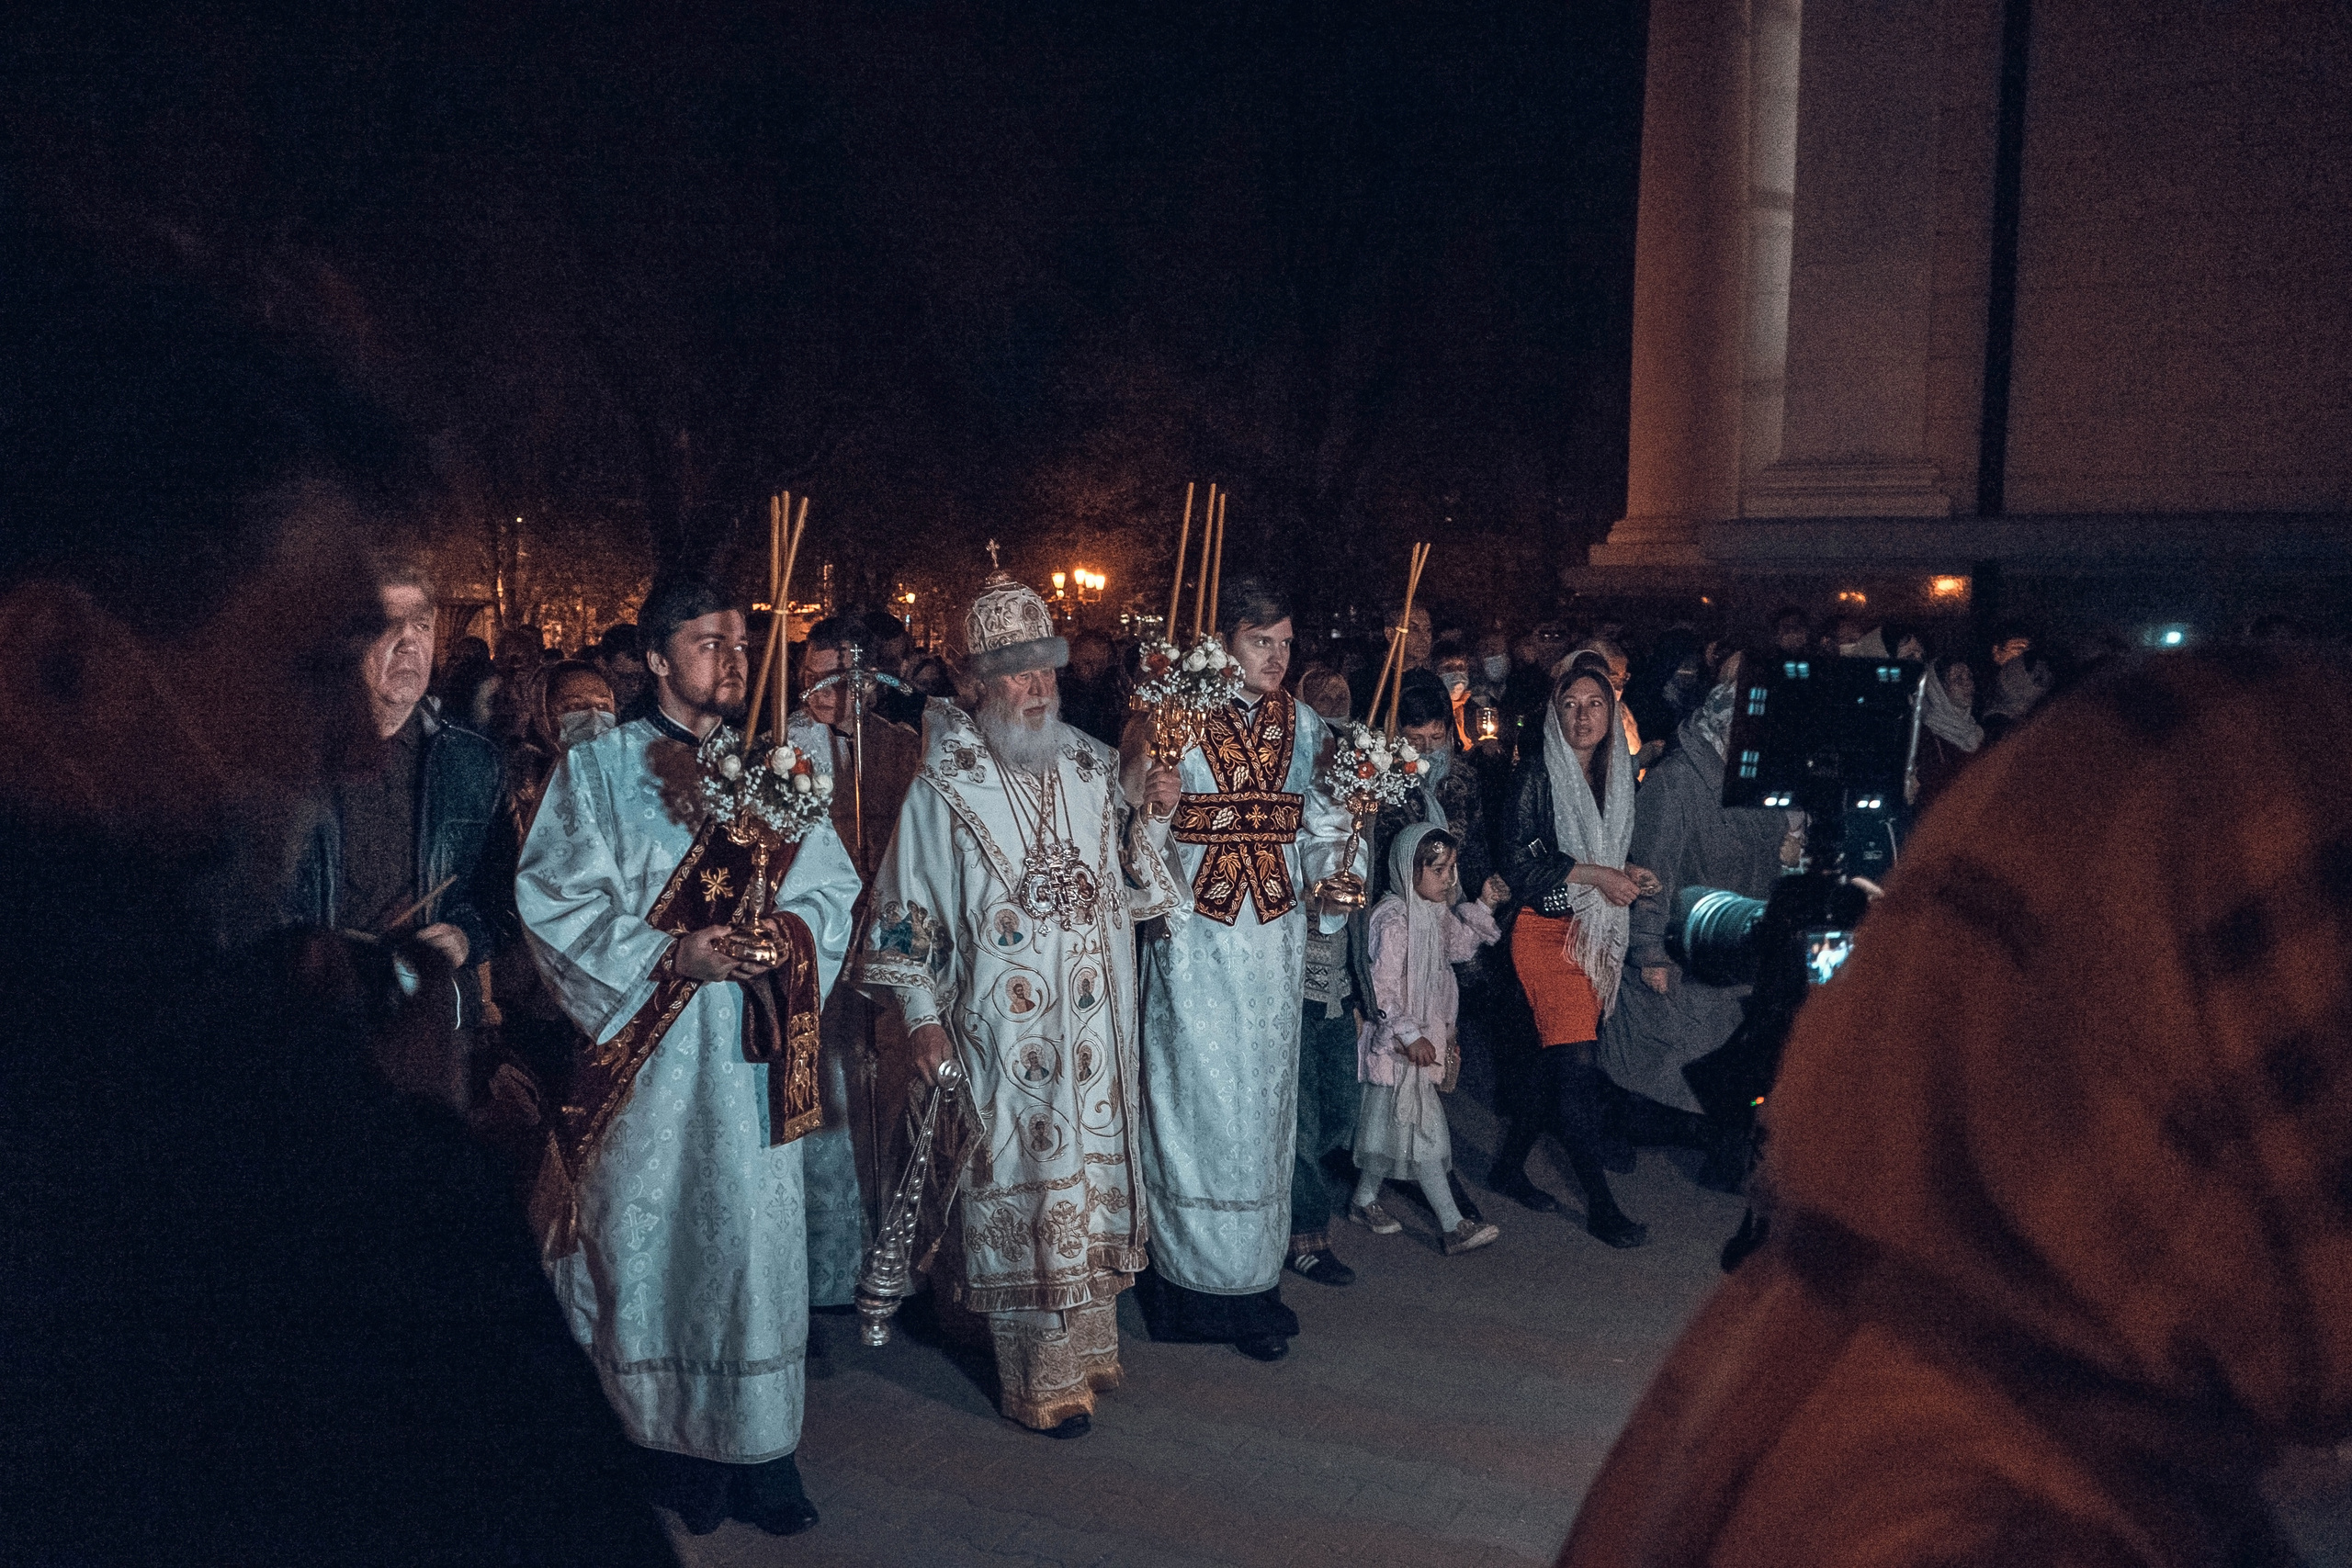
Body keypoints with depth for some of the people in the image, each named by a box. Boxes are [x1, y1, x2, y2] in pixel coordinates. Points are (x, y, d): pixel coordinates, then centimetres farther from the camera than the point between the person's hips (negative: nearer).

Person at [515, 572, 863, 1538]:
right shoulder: (598, 770, 1)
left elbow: (831, 886, 9)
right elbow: (555, 901, -5)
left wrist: (792, 932, -12)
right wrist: (668, 954, -16)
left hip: (751, 1054, 3)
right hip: (649, 1054, -2)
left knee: (758, 1233, 3)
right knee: (653, 1236, 4)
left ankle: (758, 1449, 14)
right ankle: (675, 1449, 19)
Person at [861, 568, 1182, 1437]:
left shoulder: (1094, 768, 4)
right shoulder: (943, 784, -9)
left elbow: (1132, 890, 8)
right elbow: (908, 909, -4)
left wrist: (1153, 817, -8)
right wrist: (921, 1013, -7)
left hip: (1092, 1022, 4)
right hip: (1000, 1029, -4)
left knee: (1089, 1167, 13)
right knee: (1019, 1181, 3)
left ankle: (1087, 1341, 31)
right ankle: (1040, 1376, 17)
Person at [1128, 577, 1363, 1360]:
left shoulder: (1303, 724, 8)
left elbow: (1321, 822, 12)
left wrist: (1333, 875, -5)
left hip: (1275, 939, 4)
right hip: (1196, 940, -4)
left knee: (1263, 1097, 10)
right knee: (1196, 1097, 1)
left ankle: (1254, 1277, 21)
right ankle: (1195, 1279, 14)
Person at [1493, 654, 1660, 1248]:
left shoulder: (1619, 773, 10)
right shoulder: (1539, 773, -8)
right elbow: (1519, 860, -14)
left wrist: (1630, 872, 1)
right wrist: (1595, 875, -16)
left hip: (1599, 932, 6)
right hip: (1547, 929, -6)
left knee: (1553, 1055, 11)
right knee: (1576, 1060, -10)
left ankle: (1510, 1166, 26)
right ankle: (1600, 1204, -5)